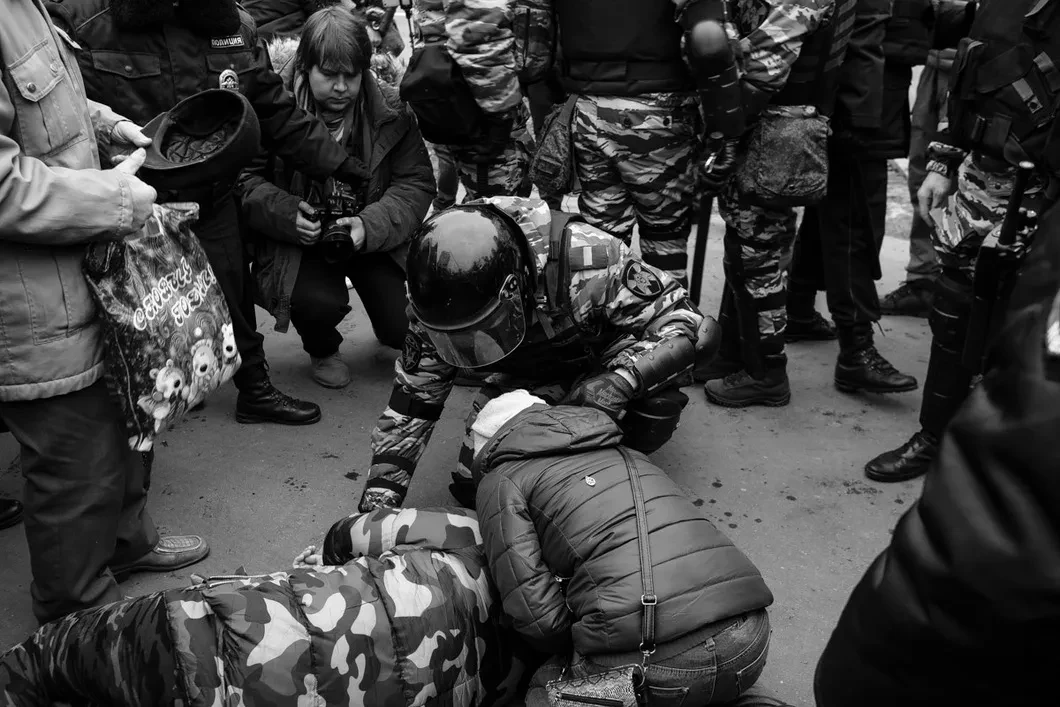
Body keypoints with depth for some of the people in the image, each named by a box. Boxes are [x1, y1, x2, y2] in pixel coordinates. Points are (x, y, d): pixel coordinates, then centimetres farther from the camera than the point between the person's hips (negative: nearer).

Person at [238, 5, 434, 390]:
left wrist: (370, 225, -23)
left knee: (405, 330, -12)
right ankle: (322, 350, 9)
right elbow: (245, 180, -7)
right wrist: (289, 214, -26)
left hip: (373, 237, 2)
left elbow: (417, 182, -7)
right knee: (318, 302, -31)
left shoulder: (390, 109, -7)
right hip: (299, 238, -1)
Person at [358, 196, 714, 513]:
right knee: (472, 485, -9)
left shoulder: (585, 258, -39)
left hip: (606, 359, -3)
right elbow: (413, 397, -12)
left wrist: (622, 380, -46)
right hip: (527, 376, 3)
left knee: (653, 405, -34)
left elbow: (683, 324, -29)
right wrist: (378, 498, -16)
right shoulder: (437, 302, -24)